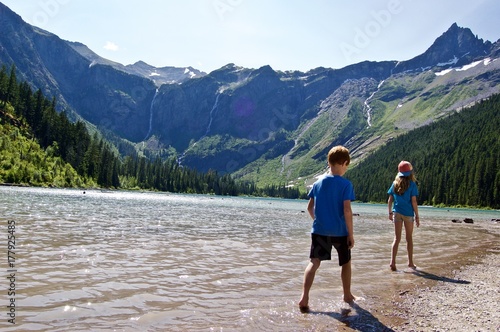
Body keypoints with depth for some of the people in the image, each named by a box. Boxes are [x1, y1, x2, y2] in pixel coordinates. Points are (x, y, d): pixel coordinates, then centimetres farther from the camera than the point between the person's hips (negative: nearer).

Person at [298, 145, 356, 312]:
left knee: (314, 262, 0)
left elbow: (310, 207, 8)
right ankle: (347, 295, 34)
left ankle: (304, 297, -17)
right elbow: (347, 210, -15)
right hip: (340, 231, -3)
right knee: (346, 262, 19)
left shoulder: (318, 182, 4)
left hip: (319, 230, 3)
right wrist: (351, 234, -8)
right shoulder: (346, 184, -10)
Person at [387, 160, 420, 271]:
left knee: (397, 238, 6)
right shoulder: (412, 184, -8)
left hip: (397, 213, 2)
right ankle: (410, 263, 23)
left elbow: (390, 200, 5)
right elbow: (414, 202, -9)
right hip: (408, 213, -2)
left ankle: (392, 262, -6)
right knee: (409, 238, 12)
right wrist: (417, 216, -2)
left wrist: (390, 213, 15)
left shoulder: (395, 183, 3)